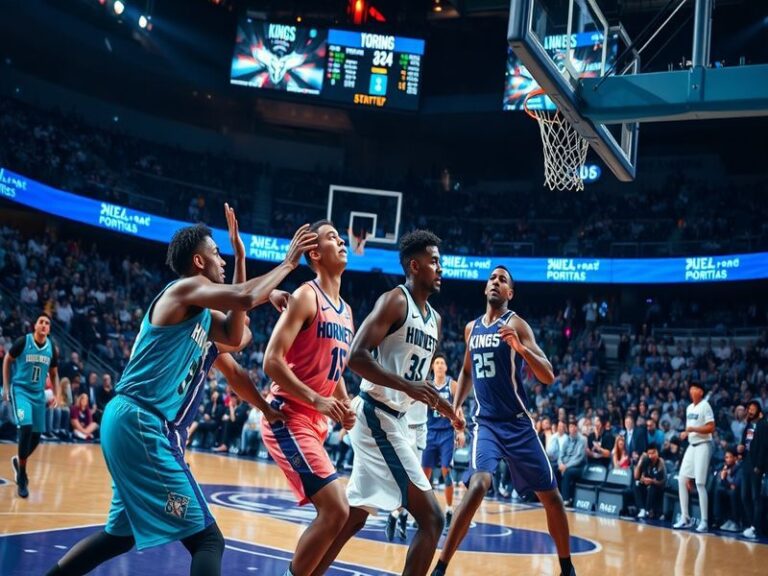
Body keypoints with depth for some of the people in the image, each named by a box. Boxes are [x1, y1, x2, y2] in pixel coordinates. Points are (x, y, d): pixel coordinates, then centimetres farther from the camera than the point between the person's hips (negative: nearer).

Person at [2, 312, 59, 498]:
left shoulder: (52, 348, 1)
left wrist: (56, 396, 6)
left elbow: (54, 373, 14)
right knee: (26, 428, -21)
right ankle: (22, 477, -9)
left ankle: (18, 461, 37)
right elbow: (7, 360, 3)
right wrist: (6, 387, 0)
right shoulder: (23, 341, -11)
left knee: (36, 435, 6)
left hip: (38, 393, 5)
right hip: (20, 390, -5)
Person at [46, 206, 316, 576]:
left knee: (122, 533, 25)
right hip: (142, 424, -11)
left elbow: (235, 336, 18)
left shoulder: (199, 311, 19)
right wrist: (288, 262, -8)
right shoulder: (186, 288, -9)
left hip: (132, 422, 11)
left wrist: (241, 262, 16)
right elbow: (247, 298, -23)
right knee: (207, 539, -10)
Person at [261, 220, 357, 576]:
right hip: (289, 418, -9)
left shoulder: (346, 311, 15)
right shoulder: (306, 297, -11)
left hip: (315, 422, 9)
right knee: (336, 509, -16)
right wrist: (317, 400, -23)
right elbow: (272, 362, -18)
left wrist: (345, 407, 7)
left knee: (332, 510, 12)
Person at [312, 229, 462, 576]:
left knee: (353, 517, 15)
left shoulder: (434, 319, 16)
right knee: (431, 518, -9)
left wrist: (444, 408, 14)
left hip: (393, 420, 10)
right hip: (378, 417, -10)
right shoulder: (395, 301, -11)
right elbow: (356, 356, -21)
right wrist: (405, 385, -28)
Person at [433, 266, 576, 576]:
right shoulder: (471, 328, 9)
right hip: (485, 423, 2)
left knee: (550, 495, 5)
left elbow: (548, 376, -15)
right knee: (478, 485, -22)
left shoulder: (515, 324, -6)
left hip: (518, 423, -2)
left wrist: (520, 347, -31)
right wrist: (455, 407, 15)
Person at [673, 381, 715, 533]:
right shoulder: (689, 408, 15)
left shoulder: (705, 406, -10)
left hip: (703, 446, -8)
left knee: (700, 483, -9)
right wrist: (685, 433, 5)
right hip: (691, 446, 8)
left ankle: (704, 521, -2)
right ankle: (685, 518, 12)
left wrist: (693, 429, -24)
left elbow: (711, 428, -17)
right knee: (682, 480, 4)